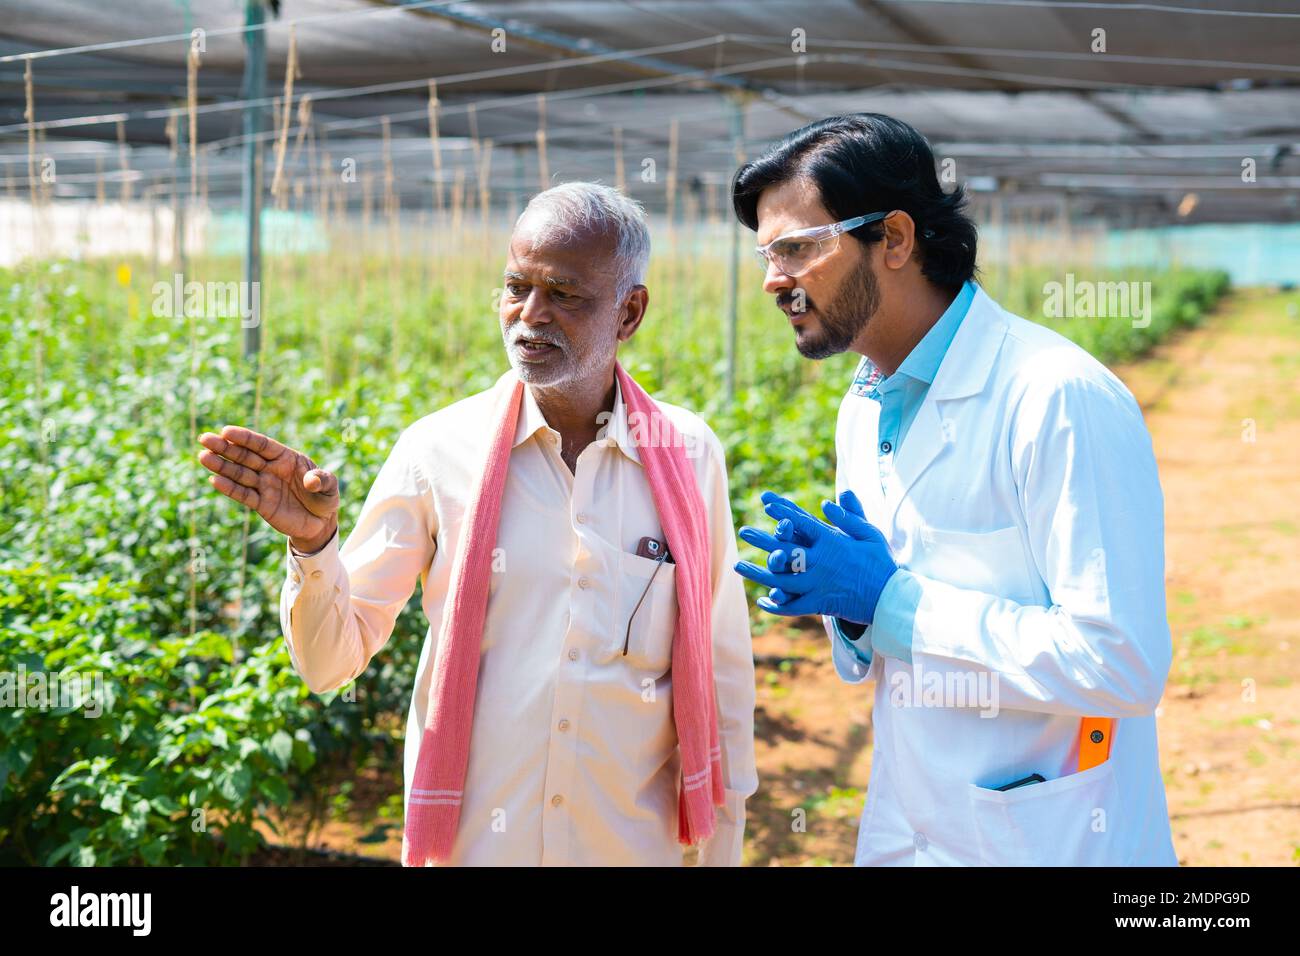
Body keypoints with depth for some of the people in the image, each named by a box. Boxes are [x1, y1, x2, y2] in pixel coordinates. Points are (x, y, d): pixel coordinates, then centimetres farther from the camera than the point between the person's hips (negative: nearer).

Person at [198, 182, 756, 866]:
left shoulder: (688, 457, -5)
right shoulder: (439, 451, -7)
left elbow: (722, 673, 3)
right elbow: (334, 663, -5)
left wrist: (724, 849, 6)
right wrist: (313, 545, -22)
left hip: (635, 843, 1)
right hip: (468, 842, 0)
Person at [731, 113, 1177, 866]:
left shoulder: (1059, 400, -20)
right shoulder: (862, 412, 6)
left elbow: (1123, 663, -26)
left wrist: (890, 601, -21)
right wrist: (846, 606, -7)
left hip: (1051, 842, -7)